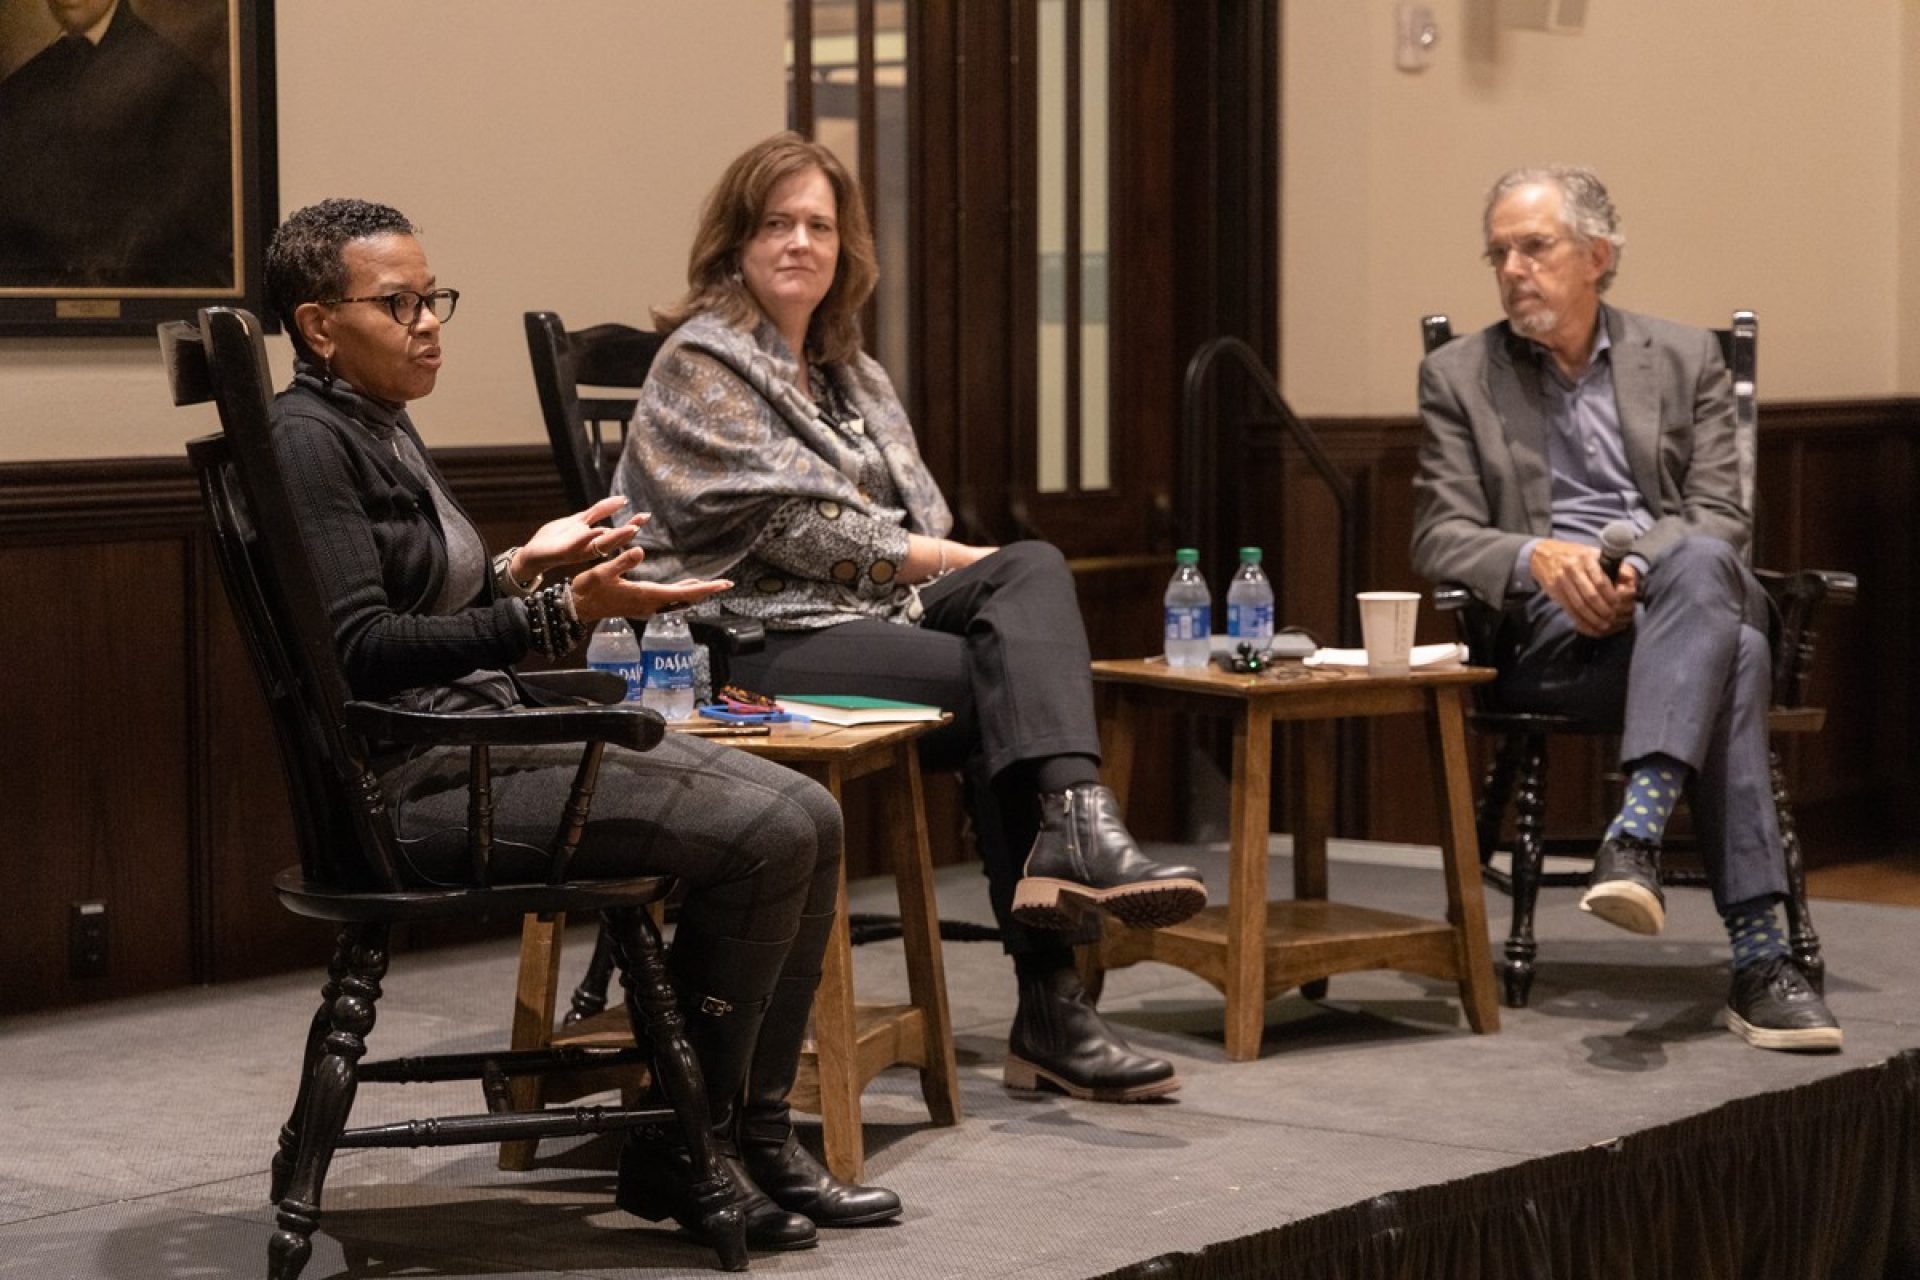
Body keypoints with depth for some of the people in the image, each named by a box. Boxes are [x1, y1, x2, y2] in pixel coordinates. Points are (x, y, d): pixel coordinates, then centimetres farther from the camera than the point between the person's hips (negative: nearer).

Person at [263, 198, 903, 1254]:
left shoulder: (380, 426, 19)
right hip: (415, 777, -10)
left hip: (489, 738, 10)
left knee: (807, 814, -1)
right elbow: (360, 649, -21)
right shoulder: (307, 439, -11)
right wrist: (562, 613, -24)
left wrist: (523, 566, 16)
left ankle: (749, 1129, 4)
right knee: (760, 834, -20)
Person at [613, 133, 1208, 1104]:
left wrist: (1003, 576, -4)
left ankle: (1071, 831, -38)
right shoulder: (702, 365, 0)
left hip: (873, 613, 7)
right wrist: (965, 563, -10)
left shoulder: (851, 375, 24)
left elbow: (915, 526, 18)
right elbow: (796, 526, -11)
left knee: (1037, 567, -21)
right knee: (1006, 683, -24)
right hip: (755, 642, -7)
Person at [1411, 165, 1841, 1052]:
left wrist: (1639, 570, -16)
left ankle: (1636, 834, -49)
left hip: (1680, 595, 2)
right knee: (1731, 656, -35)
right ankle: (1757, 956, -43)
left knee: (1697, 566, -39)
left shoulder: (1684, 358, 16)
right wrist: (1537, 556, -19)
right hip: (1548, 631, -2)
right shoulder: (1458, 377, 13)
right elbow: (1439, 537, 3)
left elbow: (1723, 520, 7)